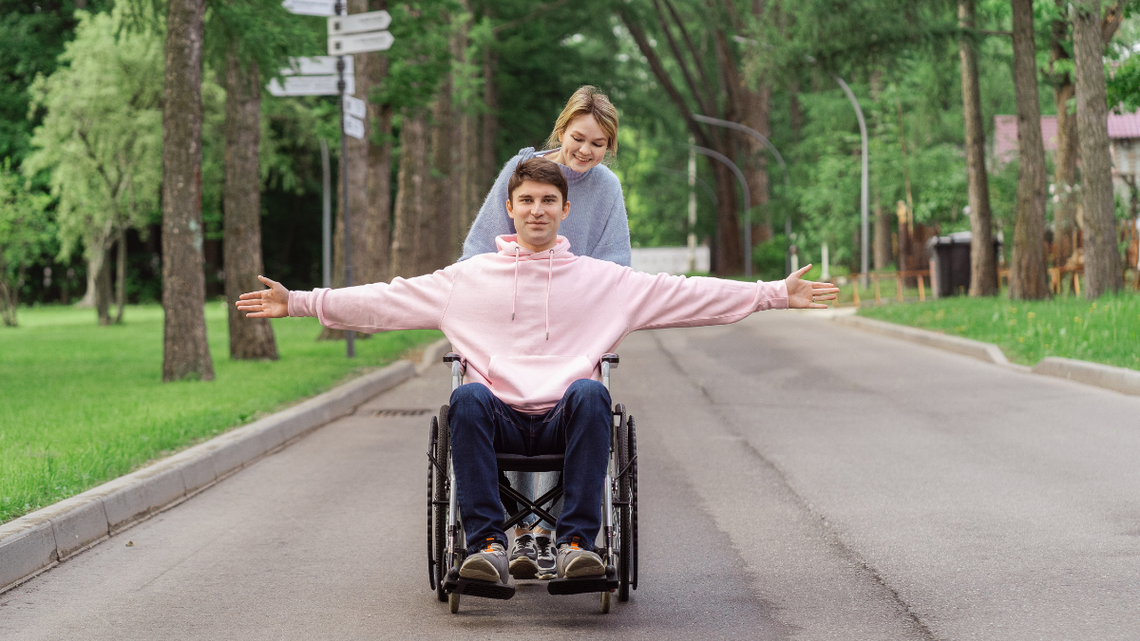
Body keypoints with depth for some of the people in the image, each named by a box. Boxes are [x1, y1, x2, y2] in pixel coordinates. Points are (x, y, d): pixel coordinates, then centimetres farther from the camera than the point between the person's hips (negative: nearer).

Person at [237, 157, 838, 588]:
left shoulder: (603, 280, 16)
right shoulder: (470, 277, 16)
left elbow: (689, 295, 12)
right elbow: (386, 300, 13)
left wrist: (777, 293, 5)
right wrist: (298, 302, 5)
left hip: (565, 419, 0)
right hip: (499, 418, 0)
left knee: (590, 392, -34)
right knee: (467, 397, -33)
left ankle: (578, 544, -36)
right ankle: (487, 545, -36)